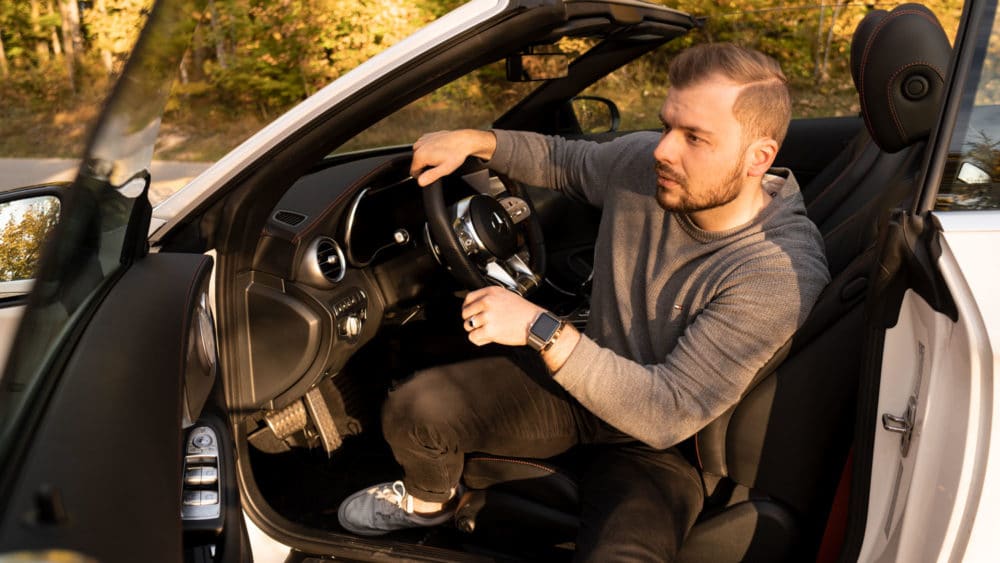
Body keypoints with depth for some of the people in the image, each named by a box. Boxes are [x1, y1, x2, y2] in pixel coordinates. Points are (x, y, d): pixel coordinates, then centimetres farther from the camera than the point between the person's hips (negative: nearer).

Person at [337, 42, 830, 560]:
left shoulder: (784, 274, -27)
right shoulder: (640, 163, -11)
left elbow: (669, 414, -29)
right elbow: (563, 161, 13)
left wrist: (539, 329, -32)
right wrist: (474, 140, -5)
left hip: (662, 443, -4)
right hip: (583, 380, 5)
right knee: (413, 409, -16)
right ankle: (429, 499, 20)